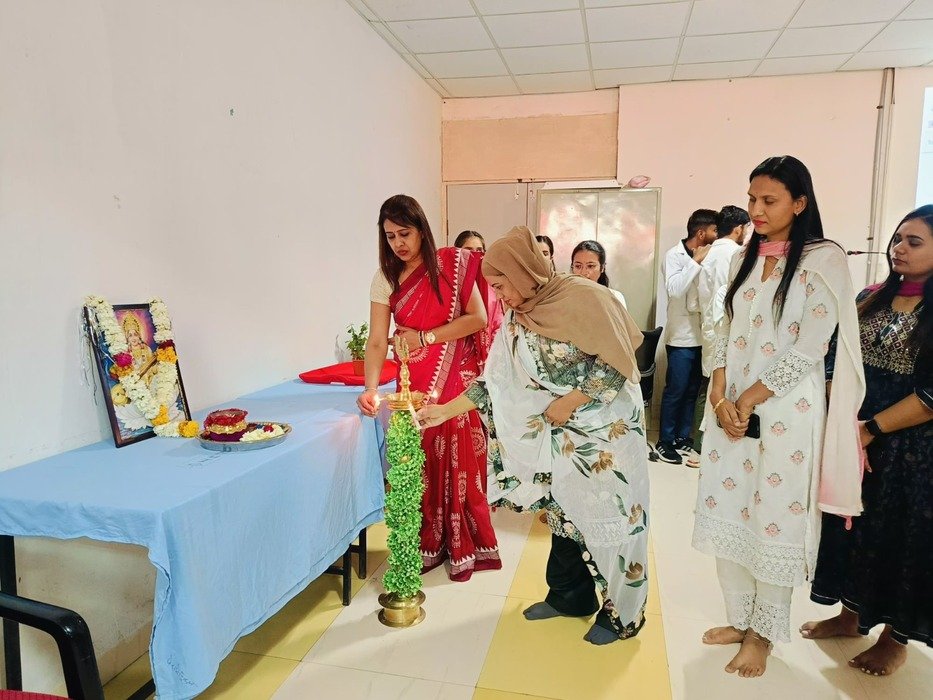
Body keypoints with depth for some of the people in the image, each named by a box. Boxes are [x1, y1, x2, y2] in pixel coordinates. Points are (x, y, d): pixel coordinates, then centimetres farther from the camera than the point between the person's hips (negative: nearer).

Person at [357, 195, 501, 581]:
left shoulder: (453, 264, -5)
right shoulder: (386, 278, -1)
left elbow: (478, 318, -8)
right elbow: (377, 341, -7)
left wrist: (426, 337, -13)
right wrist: (370, 388, -22)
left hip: (458, 377, -2)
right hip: (416, 382, 2)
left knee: (459, 461, 3)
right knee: (421, 464, 5)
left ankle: (465, 547, 20)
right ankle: (429, 546, 21)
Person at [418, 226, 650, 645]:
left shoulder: (583, 298, -17)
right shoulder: (516, 319, 3)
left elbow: (617, 361, -18)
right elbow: (497, 381, 3)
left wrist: (569, 402, -17)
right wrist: (444, 410, -1)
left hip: (608, 429, -6)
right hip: (563, 435, 6)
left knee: (609, 516, 4)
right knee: (563, 512, 14)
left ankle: (621, 612, 24)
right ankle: (570, 597, 34)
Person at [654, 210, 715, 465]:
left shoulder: (708, 257, 9)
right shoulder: (674, 255, -6)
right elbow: (674, 289, -23)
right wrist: (696, 261, -17)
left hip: (702, 336, 6)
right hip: (682, 338, -6)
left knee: (692, 391, 12)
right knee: (675, 391, -1)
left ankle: (683, 439, 23)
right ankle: (664, 442, 11)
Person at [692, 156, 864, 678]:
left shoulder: (824, 260, -8)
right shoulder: (747, 258, 10)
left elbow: (809, 350, -14)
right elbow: (727, 335, 8)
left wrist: (748, 400, -12)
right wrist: (720, 399, -5)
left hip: (786, 413, -5)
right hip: (732, 409, 6)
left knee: (772, 522, 5)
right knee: (726, 514, 11)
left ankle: (762, 634, 25)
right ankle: (739, 620, 30)